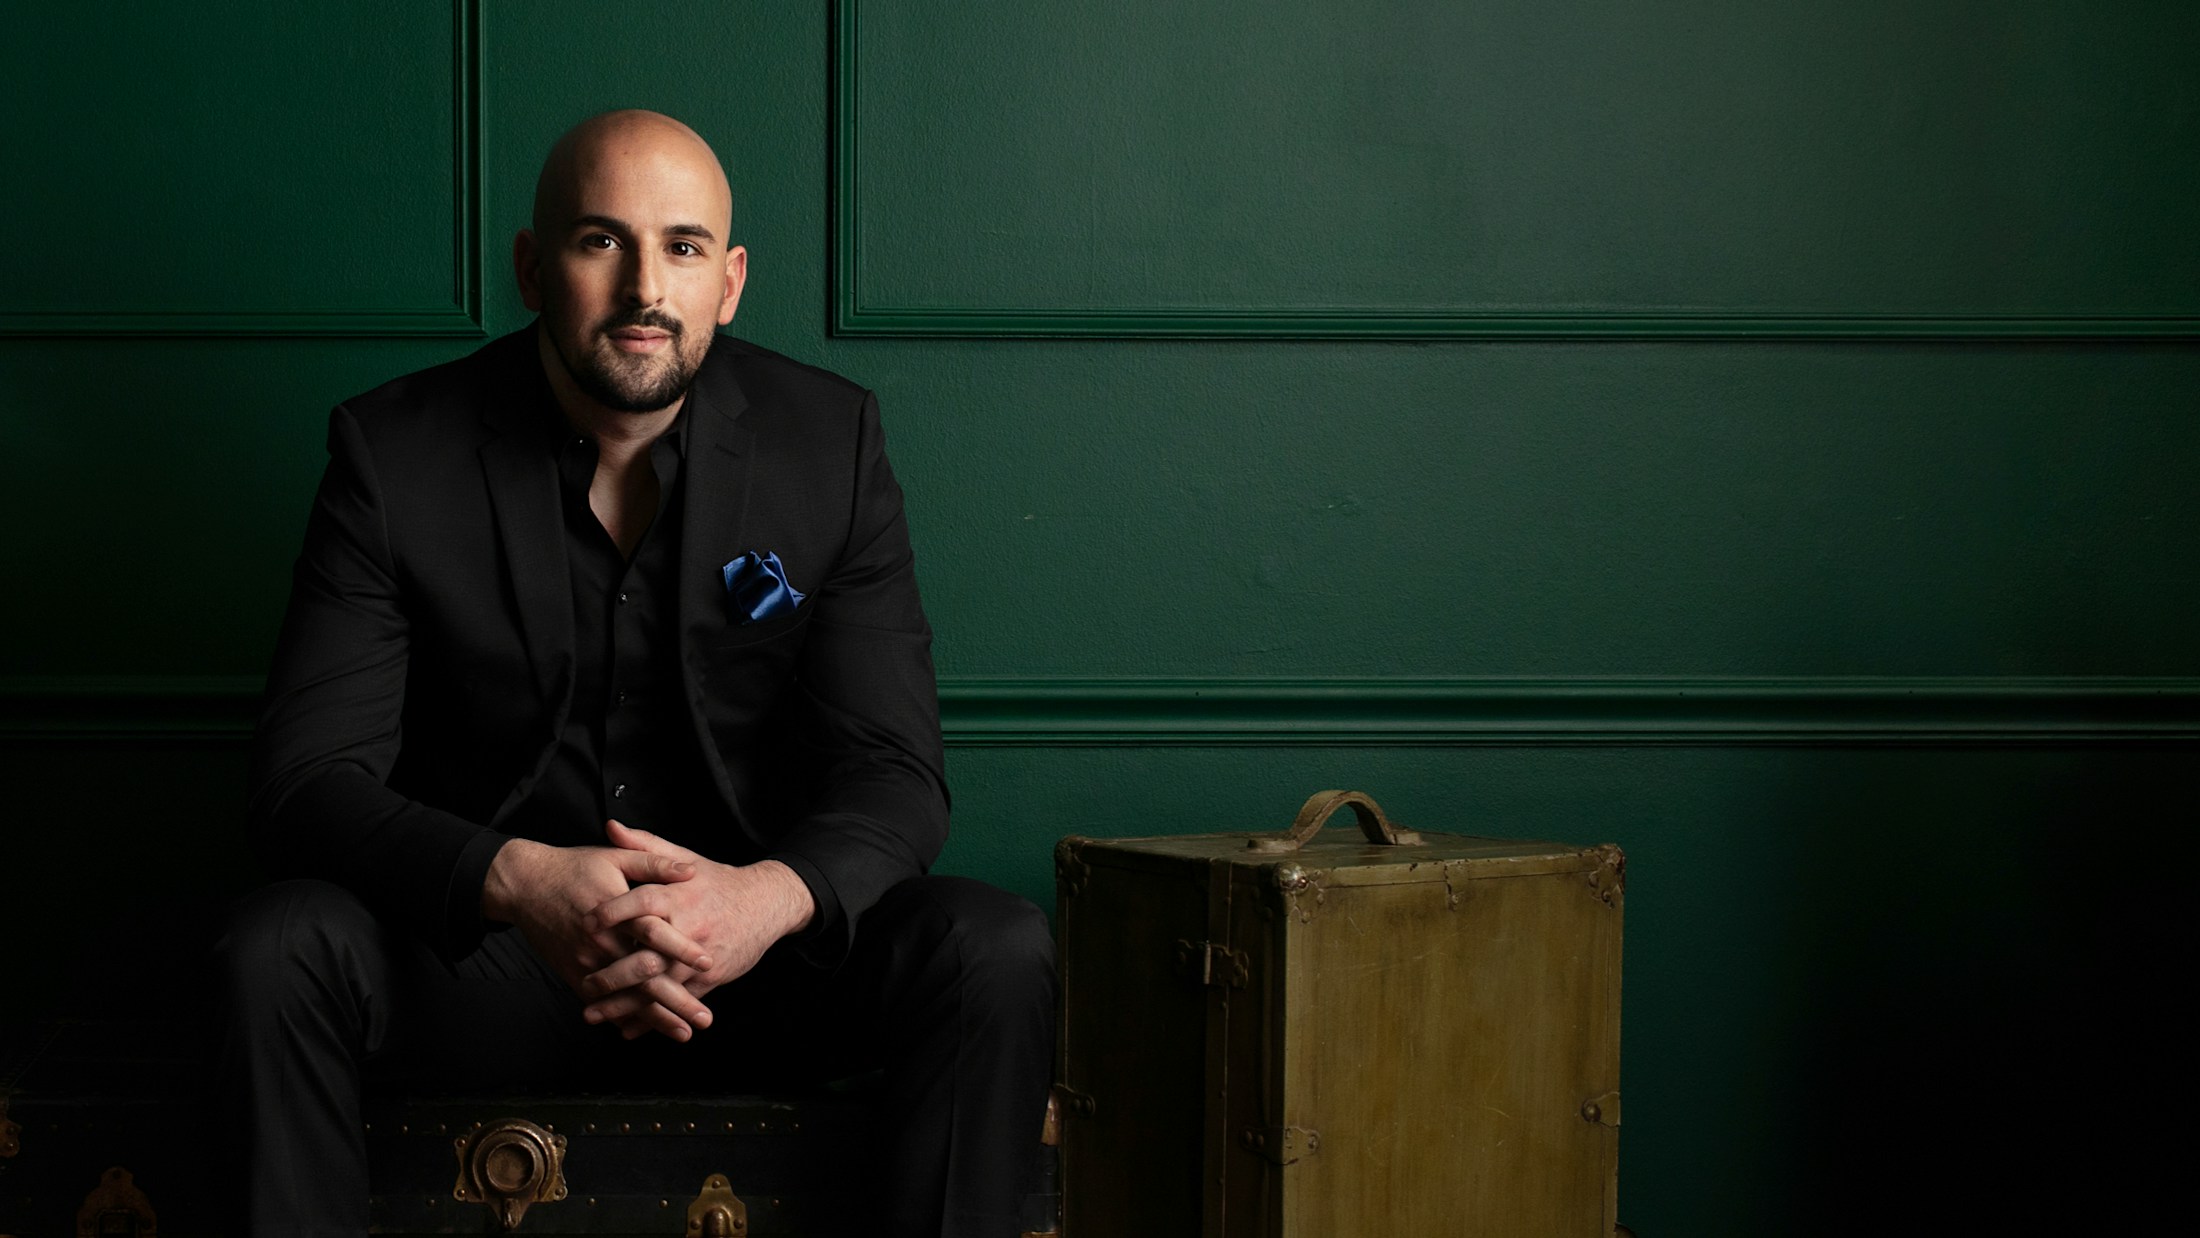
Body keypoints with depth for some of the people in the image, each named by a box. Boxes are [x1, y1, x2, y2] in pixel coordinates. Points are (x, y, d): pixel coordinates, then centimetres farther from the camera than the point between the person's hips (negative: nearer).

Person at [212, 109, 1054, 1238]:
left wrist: (771, 896, -30)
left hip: (756, 959, 1)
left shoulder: (829, 442, -2)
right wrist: (515, 883, -33)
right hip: (473, 959, -1)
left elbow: (893, 773, -6)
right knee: (273, 950, -29)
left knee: (998, 953, -25)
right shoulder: (395, 453, -6)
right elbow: (309, 778, -12)